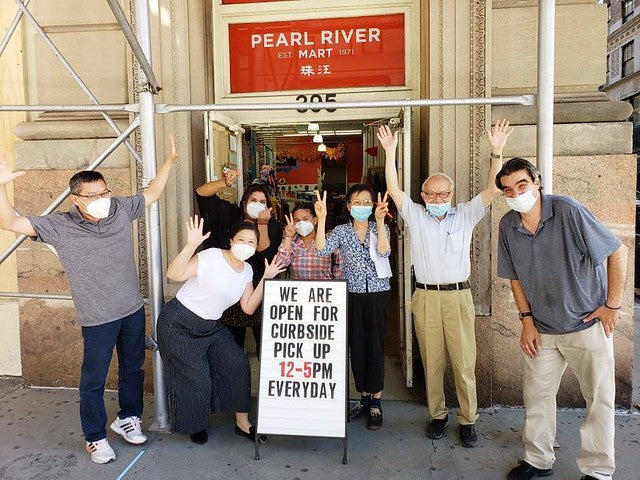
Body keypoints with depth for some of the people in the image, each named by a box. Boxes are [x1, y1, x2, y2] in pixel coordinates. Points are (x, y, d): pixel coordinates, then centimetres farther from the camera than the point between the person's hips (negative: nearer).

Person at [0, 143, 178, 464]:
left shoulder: (120, 209, -3)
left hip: (133, 310, 4)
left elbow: (151, 194, 10)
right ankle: (95, 438, 31)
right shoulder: (60, 226, -12)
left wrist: (170, 160, 7)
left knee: (133, 368, 20)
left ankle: (127, 418, 42)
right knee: (93, 380, 10)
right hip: (98, 319, -4)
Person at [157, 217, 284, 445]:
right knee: (196, 380, -2)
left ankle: (242, 422, 14)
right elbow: (173, 274, -32)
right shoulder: (211, 257, -21)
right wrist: (191, 245, -45)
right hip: (179, 326, -6)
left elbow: (248, 308, -2)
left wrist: (265, 279, -8)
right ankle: (194, 426, 28)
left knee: (238, 364, -3)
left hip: (211, 327, 7)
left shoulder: (247, 270, 1)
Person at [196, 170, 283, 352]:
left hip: (258, 289, -2)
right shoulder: (229, 214, 4)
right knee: (233, 338, 12)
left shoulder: (272, 226, -1)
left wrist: (262, 225, -24)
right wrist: (225, 182, -20)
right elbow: (201, 192, -3)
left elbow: (266, 254, -16)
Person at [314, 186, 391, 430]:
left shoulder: (380, 228, 3)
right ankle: (364, 398, 24)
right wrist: (321, 218, -21)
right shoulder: (341, 231, 4)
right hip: (352, 295, 2)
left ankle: (376, 403, 14)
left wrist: (380, 220, -27)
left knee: (376, 346, 2)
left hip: (377, 294, -1)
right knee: (357, 347, 8)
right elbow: (322, 251, -13)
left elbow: (384, 251, -17)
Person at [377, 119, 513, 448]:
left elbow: (491, 189, -3)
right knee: (432, 361, 10)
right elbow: (393, 189, -3)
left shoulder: (465, 215, 7)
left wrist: (496, 151, -15)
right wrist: (390, 152, -12)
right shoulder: (415, 216, 7)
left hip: (458, 297, 0)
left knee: (464, 362, 3)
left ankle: (468, 420, 20)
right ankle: (437, 415, 26)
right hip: (425, 298, 1)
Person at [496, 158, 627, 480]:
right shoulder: (508, 226, -4)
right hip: (542, 330, 4)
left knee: (600, 399, 8)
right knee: (537, 396, 13)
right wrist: (527, 320, 2)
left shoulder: (568, 211, -19)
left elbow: (618, 252, -13)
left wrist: (612, 305, -11)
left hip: (587, 324, -4)